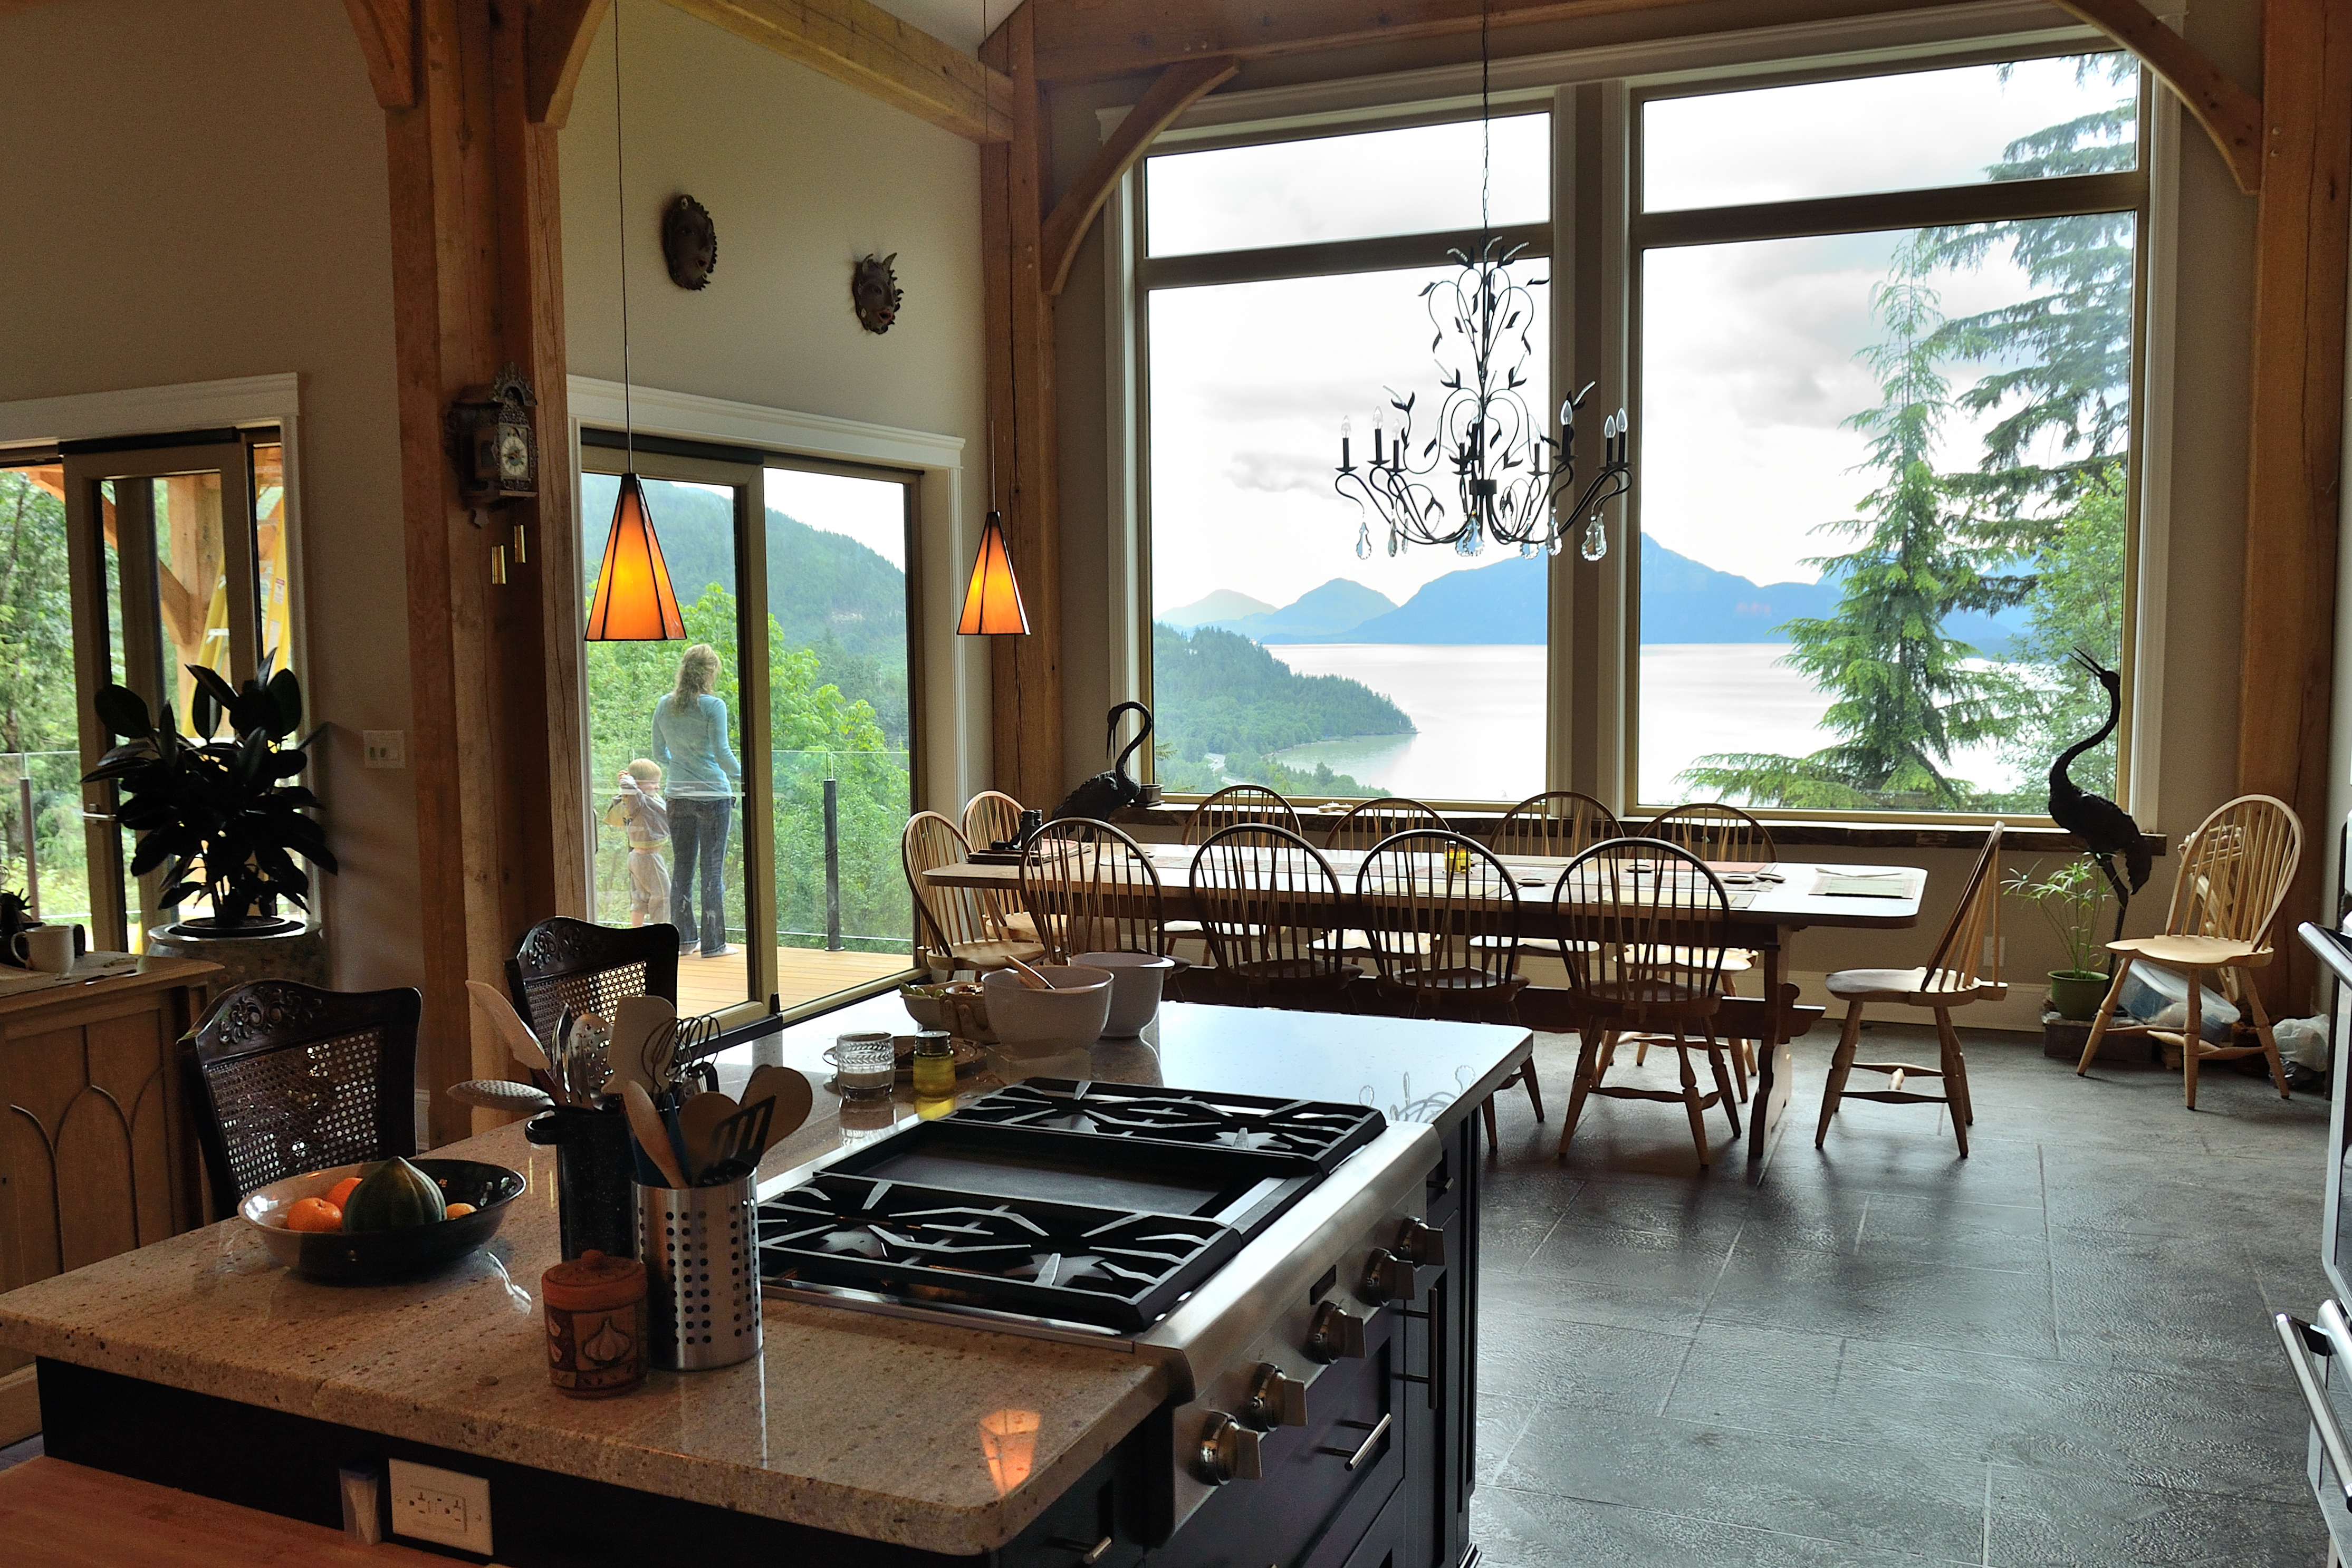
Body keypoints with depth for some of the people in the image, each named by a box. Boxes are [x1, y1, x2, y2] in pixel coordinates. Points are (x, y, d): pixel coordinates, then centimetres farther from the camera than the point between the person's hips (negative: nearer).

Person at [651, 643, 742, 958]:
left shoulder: (664, 706, 6)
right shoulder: (713, 706, -10)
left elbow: (659, 754, 14)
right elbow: (722, 753, -12)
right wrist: (742, 776, 5)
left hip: (678, 798, 5)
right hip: (713, 796, -5)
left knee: (681, 868, 12)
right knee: (712, 870, 1)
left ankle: (683, 939, 17)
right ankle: (713, 944, 5)